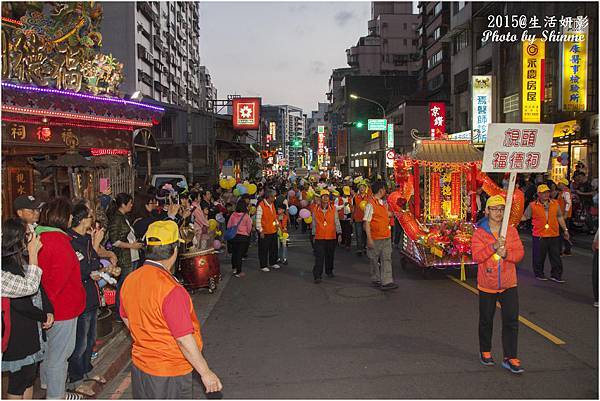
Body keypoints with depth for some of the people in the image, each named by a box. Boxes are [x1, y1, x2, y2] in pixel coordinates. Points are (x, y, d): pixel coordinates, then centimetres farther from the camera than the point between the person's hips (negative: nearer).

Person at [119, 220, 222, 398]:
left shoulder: (130, 279, -6)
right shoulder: (171, 290, -29)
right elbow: (184, 339, -26)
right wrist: (206, 373, -16)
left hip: (139, 365, 7)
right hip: (169, 373, -7)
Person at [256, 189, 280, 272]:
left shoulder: (272, 204, 8)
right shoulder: (261, 206, -18)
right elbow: (258, 219, -18)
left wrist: (276, 223, 10)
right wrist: (260, 231, -18)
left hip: (273, 231, 8)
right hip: (265, 232, -8)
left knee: (273, 248, 17)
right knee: (264, 249, 2)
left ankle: (273, 263, 32)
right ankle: (263, 266, 12)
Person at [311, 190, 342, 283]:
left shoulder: (333, 208, 2)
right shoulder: (315, 209, 2)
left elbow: (337, 222, 4)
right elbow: (314, 223, 11)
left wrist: (339, 233, -3)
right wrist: (314, 234, 13)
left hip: (331, 236, 1)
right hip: (319, 237, -1)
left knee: (330, 255, 12)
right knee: (319, 256, -6)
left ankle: (329, 271, 32)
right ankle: (317, 276, -4)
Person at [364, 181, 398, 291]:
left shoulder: (383, 203, 11)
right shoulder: (370, 204, -14)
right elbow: (366, 222, -17)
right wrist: (369, 238, -21)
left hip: (386, 237, 7)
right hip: (375, 238, -7)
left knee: (386, 259, 0)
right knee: (375, 260, 8)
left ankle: (387, 281, -2)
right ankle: (376, 280, 23)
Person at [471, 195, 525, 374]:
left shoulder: (512, 231, 0)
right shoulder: (479, 233, -7)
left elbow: (520, 253, -4)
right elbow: (476, 257, -16)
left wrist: (506, 253, -23)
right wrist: (494, 246, -29)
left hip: (509, 285, 1)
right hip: (487, 285, -1)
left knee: (511, 321, -1)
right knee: (486, 320, 13)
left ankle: (510, 358, 7)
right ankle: (485, 352, 32)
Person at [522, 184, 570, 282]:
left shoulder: (555, 204, 7)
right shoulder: (532, 205, -3)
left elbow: (560, 217, 15)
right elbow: (525, 217, 0)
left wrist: (565, 229, 15)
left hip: (554, 235, 3)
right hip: (539, 236, -3)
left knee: (556, 256, 8)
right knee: (539, 257, 6)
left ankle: (556, 275, 19)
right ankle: (539, 274, 23)